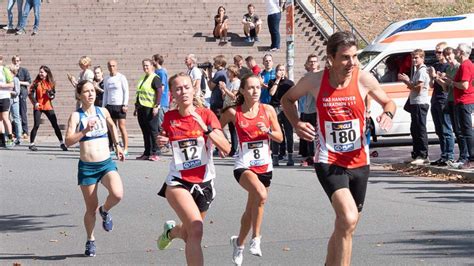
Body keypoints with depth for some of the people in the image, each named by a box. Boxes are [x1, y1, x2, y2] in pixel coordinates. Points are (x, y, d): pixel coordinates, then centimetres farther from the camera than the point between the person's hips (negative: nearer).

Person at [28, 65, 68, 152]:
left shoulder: (51, 83, 5)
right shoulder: (36, 82, -1)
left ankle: (61, 143, 11)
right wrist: (35, 102, -15)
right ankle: (31, 144, 4)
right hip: (38, 106, -2)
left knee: (55, 125, 2)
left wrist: (51, 95, -11)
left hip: (48, 106, 2)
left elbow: (53, 94, 12)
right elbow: (31, 94, -2)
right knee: (36, 125, -7)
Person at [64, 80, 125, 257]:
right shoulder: (76, 116, -7)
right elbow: (68, 141, -17)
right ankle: (90, 241, 29)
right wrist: (85, 130, -27)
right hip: (87, 167, -2)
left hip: (106, 164, 2)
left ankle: (105, 211, 10)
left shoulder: (102, 112, 5)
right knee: (91, 209, 5)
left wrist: (117, 145, 29)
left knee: (117, 194, -25)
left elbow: (112, 126, 28)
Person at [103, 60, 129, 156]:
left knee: (122, 127, -7)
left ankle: (125, 149, -7)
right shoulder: (106, 79, 14)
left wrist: (125, 105, -11)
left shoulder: (121, 77, -1)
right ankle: (110, 148, 4)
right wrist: (103, 106, 14)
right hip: (110, 105, 5)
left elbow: (126, 91, -3)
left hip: (120, 105, -5)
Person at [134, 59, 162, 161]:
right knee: (145, 131, 10)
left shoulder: (155, 78, -7)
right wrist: (136, 106, 22)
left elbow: (159, 93, -14)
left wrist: (156, 106, -20)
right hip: (142, 108, 8)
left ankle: (155, 153, -1)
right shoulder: (143, 78, 19)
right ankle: (147, 153, 15)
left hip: (151, 108, -8)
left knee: (153, 130, -4)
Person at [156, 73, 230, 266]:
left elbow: (226, 149, -18)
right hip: (178, 182, -2)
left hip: (204, 182, 2)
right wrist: (160, 141, -4)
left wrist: (206, 128, -30)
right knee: (196, 230, -26)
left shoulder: (206, 114, -8)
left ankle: (171, 230, 55)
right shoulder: (169, 118, -3)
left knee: (188, 234, 19)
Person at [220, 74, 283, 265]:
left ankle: (239, 242, 38)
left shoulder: (268, 110, 0)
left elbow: (280, 138, 4)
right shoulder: (234, 113, -6)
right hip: (244, 165, -4)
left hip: (264, 166, 4)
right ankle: (256, 237, -18)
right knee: (261, 194, -33)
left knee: (251, 209, 14)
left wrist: (267, 131, -14)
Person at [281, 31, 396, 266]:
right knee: (348, 219, -26)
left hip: (359, 161, 3)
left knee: (345, 227, 14)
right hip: (329, 162, -3)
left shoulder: (364, 79, -7)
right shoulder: (314, 81, -9)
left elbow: (388, 102, 11)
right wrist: (296, 124, -7)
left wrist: (388, 114, -12)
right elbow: (287, 99, 11)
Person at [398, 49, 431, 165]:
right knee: (414, 129, 15)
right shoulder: (417, 71, 20)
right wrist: (407, 81, 8)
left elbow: (418, 88, -19)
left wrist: (406, 81, -12)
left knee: (420, 130, -11)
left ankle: (423, 156, -12)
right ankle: (416, 155, 21)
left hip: (420, 103, -11)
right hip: (415, 103, 11)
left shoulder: (422, 71, -12)